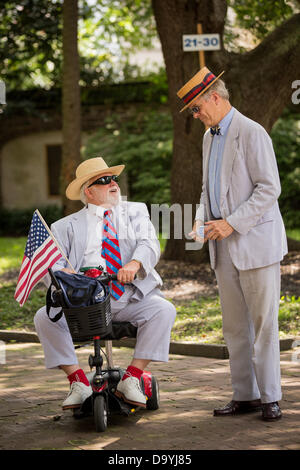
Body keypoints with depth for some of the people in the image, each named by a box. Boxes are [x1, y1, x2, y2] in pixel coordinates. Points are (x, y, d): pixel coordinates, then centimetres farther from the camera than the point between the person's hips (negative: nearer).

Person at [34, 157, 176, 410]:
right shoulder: (67, 226, 15)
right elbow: (54, 261, 3)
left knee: (164, 310, -29)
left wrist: (134, 264, -25)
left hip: (131, 298, 0)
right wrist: (62, 272, -23)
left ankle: (132, 378, -21)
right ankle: (78, 382, -16)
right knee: (45, 317, -23)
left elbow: (149, 245, -1)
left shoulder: (136, 212, 16)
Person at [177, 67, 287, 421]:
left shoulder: (252, 133, -11)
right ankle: (244, 395, 14)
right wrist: (201, 219, 7)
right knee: (234, 326, 8)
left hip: (256, 242, -8)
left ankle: (270, 398, 3)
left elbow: (269, 188, -15)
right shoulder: (210, 138, 16)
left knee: (263, 323, -3)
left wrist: (231, 223, -18)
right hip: (224, 246, 8)